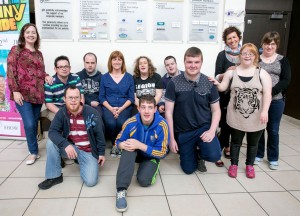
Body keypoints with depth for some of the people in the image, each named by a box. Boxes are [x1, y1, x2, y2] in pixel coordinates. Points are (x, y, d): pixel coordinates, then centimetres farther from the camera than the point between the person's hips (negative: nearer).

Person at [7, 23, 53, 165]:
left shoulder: (39, 53, 16)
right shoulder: (16, 50, 1)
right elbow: (11, 71, -6)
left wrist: (46, 76, 1)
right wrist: (15, 91, -14)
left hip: (37, 94, 5)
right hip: (23, 94, -5)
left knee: (34, 124, 11)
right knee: (29, 124, -9)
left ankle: (33, 150, 25)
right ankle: (34, 152, 9)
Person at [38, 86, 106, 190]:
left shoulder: (91, 113, -14)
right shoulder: (61, 113, -7)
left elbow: (99, 134, -7)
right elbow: (52, 131, -18)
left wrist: (101, 153, -4)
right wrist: (65, 144, -35)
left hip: (89, 151, -2)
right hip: (70, 148, 3)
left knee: (90, 181, -17)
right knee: (51, 143, -23)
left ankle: (81, 162, 16)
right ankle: (54, 176, -6)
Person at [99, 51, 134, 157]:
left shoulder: (129, 77, 10)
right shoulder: (105, 77, 11)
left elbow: (131, 97, 5)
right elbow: (101, 97, 6)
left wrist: (121, 108, -11)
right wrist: (111, 108, -11)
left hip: (124, 107, 0)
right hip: (108, 107, 1)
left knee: (121, 123, -31)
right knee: (110, 123, -30)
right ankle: (114, 144, -2)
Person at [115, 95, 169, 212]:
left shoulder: (162, 125, -27)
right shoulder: (131, 123, -22)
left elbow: (162, 153, -22)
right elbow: (118, 141, -7)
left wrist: (140, 145, -34)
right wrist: (122, 145, -34)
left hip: (151, 156, -1)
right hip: (133, 154, 2)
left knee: (143, 180, -26)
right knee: (128, 148, -34)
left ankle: (151, 168, 11)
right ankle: (121, 190, -34)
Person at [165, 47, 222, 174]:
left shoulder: (209, 83, -6)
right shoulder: (174, 83, -11)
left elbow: (216, 110, 1)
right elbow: (169, 112, -8)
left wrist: (212, 130, -15)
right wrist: (171, 138, -9)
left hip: (204, 127, 0)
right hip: (183, 132, 0)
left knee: (214, 156, -26)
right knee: (188, 169, 6)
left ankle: (200, 154, 12)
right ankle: (194, 154, 42)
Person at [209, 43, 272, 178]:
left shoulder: (262, 73, -3)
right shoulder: (231, 72, 1)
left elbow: (267, 94, -8)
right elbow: (223, 88, 6)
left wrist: (265, 111, -17)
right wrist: (216, 84, -14)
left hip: (256, 117, 0)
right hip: (236, 116, 0)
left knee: (253, 143, 15)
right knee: (235, 141, 12)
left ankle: (249, 165, 34)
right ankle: (234, 164, 29)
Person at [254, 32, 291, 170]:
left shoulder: (283, 60, 4)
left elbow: (286, 80, -5)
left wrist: (270, 92, -18)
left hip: (276, 101, 0)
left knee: (273, 130, 9)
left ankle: (273, 158, 25)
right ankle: (258, 154, 28)